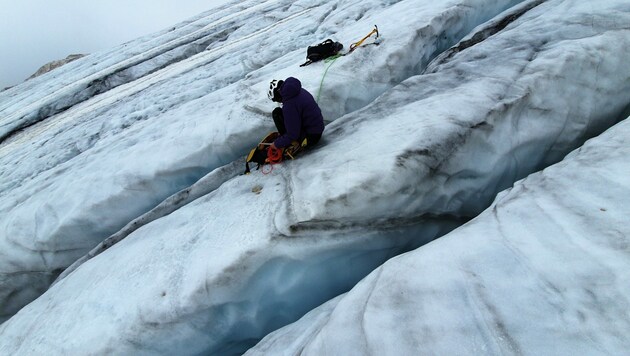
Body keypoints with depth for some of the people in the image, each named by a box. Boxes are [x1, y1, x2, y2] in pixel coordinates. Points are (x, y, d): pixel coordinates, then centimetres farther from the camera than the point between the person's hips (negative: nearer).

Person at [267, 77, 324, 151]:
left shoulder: (289, 105, -25)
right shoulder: (299, 90, 2)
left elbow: (293, 135, -22)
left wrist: (277, 144, -8)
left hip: (311, 137, -10)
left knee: (277, 113, -11)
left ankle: (289, 147, -6)